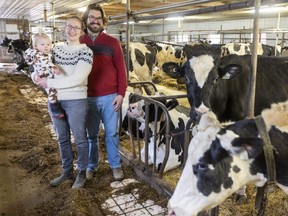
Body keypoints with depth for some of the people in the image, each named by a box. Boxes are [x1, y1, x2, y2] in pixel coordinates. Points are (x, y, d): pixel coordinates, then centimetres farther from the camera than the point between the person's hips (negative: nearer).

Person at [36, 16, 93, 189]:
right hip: (55, 100, 6)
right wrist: (38, 77, -7)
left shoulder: (85, 51, -9)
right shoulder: (57, 50, 9)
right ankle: (67, 171, 34)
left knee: (80, 139, 8)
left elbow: (77, 79, -20)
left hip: (76, 101, -6)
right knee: (63, 139, 17)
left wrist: (49, 83, -16)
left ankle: (82, 173, 26)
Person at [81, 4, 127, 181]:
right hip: (88, 98, 1)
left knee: (112, 133, 9)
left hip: (110, 97, -1)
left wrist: (121, 93, -7)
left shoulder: (112, 42, 2)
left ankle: (116, 165, 24)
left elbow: (121, 69, 0)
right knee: (91, 134, 12)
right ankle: (91, 166, 28)